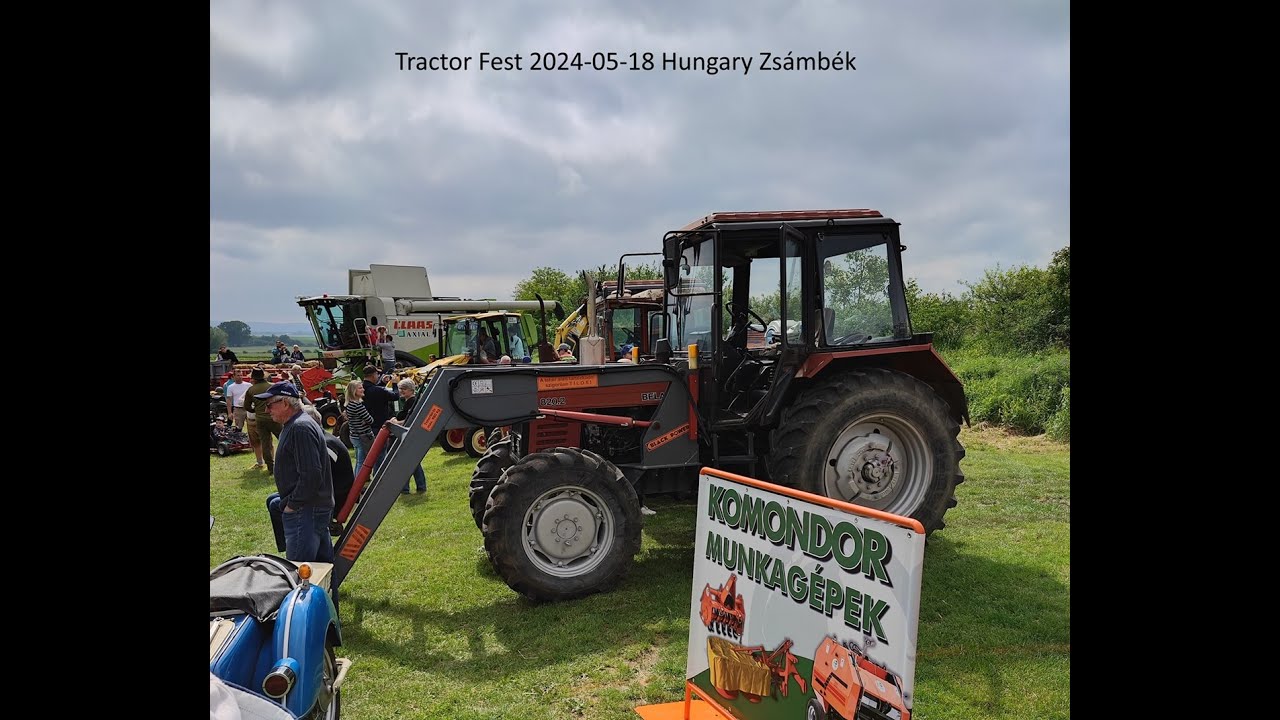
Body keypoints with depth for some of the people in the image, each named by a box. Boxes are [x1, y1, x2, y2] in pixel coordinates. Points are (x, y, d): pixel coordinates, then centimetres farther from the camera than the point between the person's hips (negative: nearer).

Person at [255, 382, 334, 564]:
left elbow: (311, 475, -24)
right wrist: (289, 501, 17)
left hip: (305, 511, -11)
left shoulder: (300, 428, -18)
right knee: (325, 564, 15)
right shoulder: (294, 425, 16)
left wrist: (292, 505, -15)